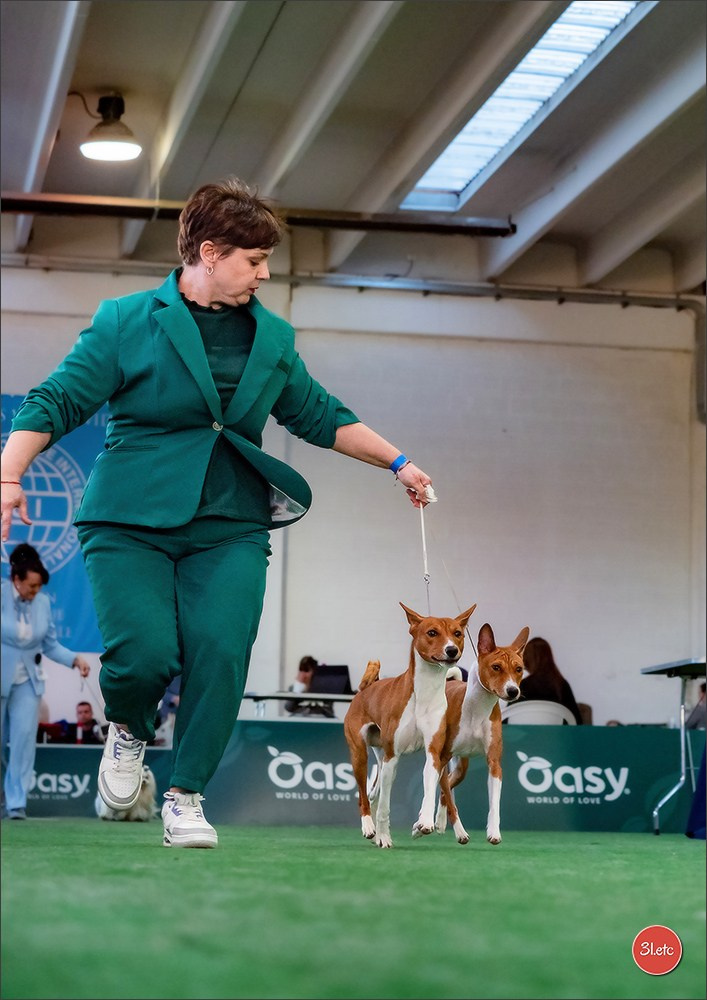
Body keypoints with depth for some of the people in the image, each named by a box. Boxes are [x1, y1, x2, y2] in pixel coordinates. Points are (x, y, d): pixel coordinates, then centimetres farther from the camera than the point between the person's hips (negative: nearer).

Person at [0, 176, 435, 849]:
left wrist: (397, 463, 22)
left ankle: (186, 796, 1)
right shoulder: (126, 322, 0)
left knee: (220, 654, -13)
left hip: (230, 528, 3)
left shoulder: (271, 337, 13)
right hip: (130, 522, -3)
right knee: (144, 653, -17)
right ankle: (128, 732, 18)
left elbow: (318, 416, 24)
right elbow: (56, 401, -3)